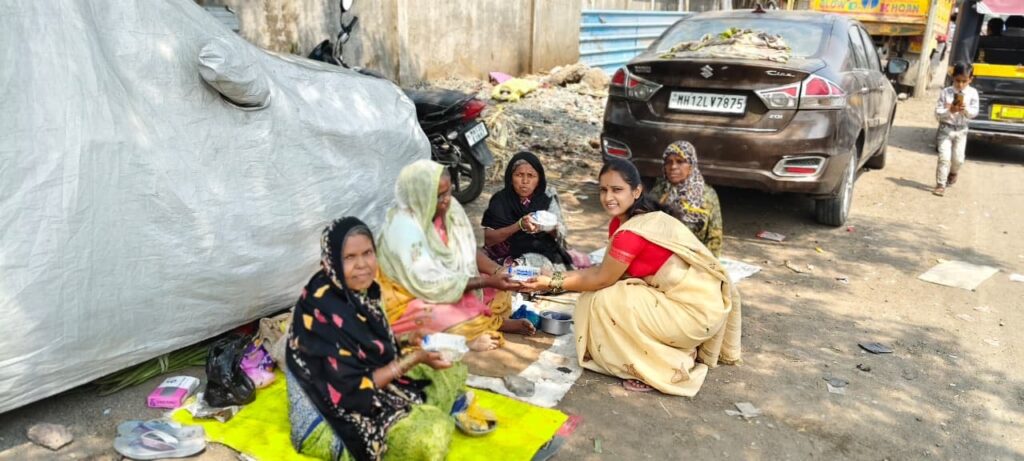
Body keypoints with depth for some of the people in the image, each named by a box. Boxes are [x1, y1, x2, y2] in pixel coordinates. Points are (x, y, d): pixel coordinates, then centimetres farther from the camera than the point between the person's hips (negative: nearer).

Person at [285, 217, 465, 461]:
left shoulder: (359, 291, -3)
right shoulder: (324, 311, -28)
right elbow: (351, 390, -26)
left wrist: (407, 344, -6)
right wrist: (413, 359, -24)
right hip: (339, 413, -9)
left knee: (453, 370, 11)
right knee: (432, 433, -29)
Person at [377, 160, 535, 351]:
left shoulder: (450, 208, -8)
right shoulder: (404, 227, -29)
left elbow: (470, 251, 2)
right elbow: (432, 285, -28)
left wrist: (497, 271, -17)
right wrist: (487, 281, -28)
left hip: (449, 284, 8)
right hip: (410, 299, -8)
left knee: (500, 294, 2)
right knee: (469, 323, -24)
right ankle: (500, 324, 0)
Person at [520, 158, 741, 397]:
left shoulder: (633, 231, -23)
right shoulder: (621, 221, 5)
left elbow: (602, 279, -13)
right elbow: (605, 268, 8)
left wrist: (553, 284, -4)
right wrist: (560, 276, 1)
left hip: (695, 310, -10)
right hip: (680, 296, 10)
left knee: (603, 302, -12)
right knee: (607, 294, 13)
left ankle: (664, 369, -1)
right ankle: (676, 352, 15)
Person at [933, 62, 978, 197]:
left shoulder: (972, 93, -1)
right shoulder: (946, 92, -5)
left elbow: (974, 112, -4)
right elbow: (937, 113, -7)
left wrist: (966, 110, -24)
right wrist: (949, 111, -25)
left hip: (961, 130, 2)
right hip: (946, 128, -2)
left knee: (958, 158, 3)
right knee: (944, 157, -10)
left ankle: (953, 173, 36)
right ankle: (940, 185, -4)